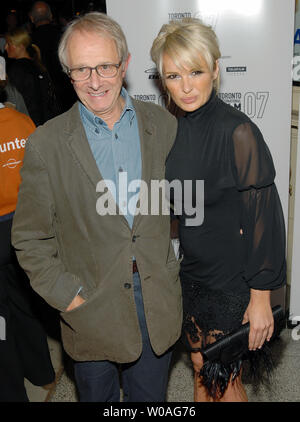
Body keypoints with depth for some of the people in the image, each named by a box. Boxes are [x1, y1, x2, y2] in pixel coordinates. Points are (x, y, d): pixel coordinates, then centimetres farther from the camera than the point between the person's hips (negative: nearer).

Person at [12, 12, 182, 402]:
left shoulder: (164, 124, -4)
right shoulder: (45, 144, -11)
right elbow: (30, 238, -5)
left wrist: (177, 266, 4)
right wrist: (69, 296, -10)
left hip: (158, 306, 2)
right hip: (92, 308, -1)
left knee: (151, 397, 22)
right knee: (97, 396, 22)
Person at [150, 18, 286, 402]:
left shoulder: (237, 131, -21)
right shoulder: (177, 129, 1)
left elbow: (264, 216, -19)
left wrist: (261, 297, -17)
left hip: (231, 280, -6)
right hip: (193, 271, 6)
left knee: (224, 379, 12)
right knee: (201, 367, 22)